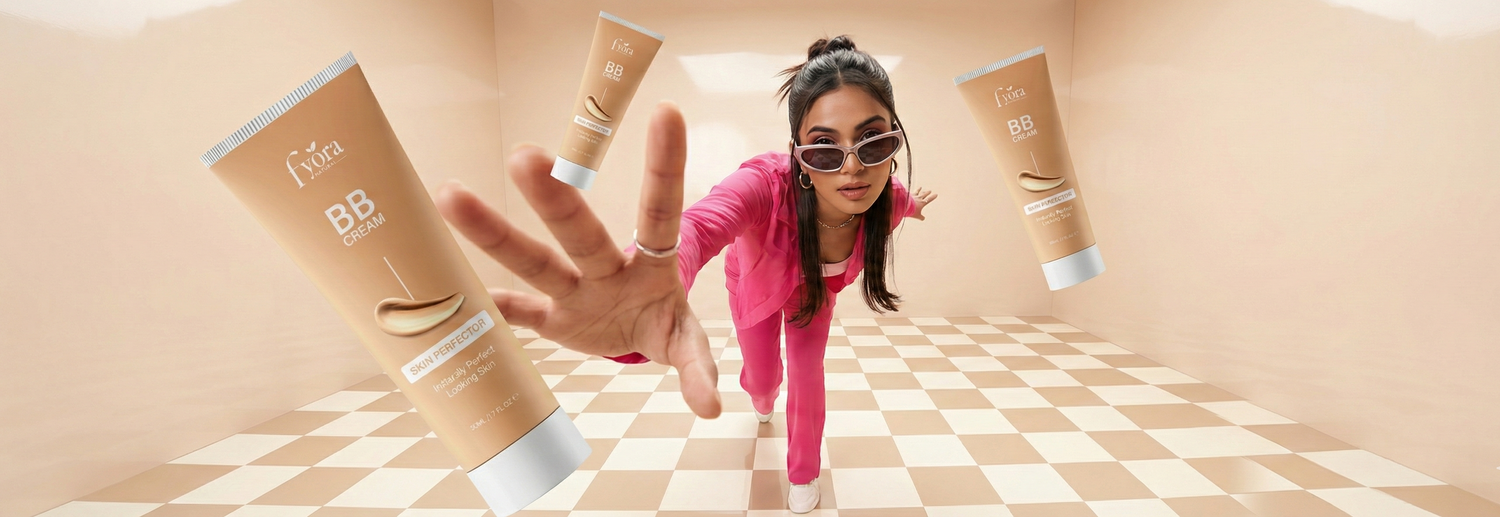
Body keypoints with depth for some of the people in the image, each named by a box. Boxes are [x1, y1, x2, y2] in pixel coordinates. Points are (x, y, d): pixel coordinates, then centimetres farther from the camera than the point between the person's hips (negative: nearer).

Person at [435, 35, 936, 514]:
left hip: (815, 289, 2)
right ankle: (764, 400, 64)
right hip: (758, 284, -1)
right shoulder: (768, 183, -48)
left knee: (808, 376, 6)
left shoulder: (883, 198, -33)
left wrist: (913, 204, 21)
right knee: (762, 375, 20)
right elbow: (699, 226, -71)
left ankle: (803, 473, 40)